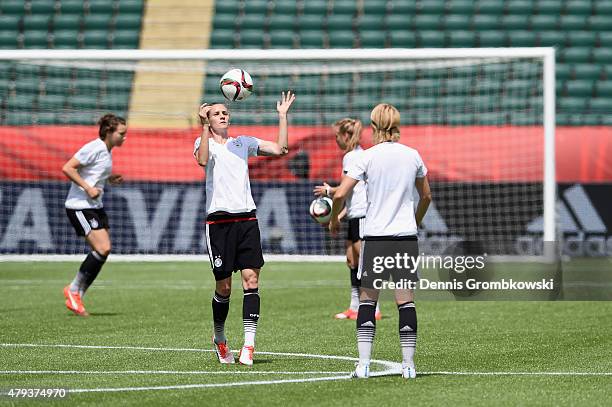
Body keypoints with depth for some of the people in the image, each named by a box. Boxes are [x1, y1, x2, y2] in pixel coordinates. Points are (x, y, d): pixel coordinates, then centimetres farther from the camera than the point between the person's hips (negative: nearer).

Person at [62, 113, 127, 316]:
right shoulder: (94, 148, -15)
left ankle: (76, 298, 10)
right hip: (79, 206, -10)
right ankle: (74, 290, -3)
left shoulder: (107, 151, 14)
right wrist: (88, 188, -22)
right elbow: (67, 168, -19)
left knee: (102, 251, 3)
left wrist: (110, 179, 9)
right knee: (102, 248, -18)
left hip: (95, 207, 10)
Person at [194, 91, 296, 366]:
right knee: (224, 286, 0)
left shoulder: (243, 142, 16)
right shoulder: (204, 142, 5)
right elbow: (202, 159, -18)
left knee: (251, 279, -10)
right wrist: (205, 127, -25)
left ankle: (249, 343, -12)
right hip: (219, 218, -3)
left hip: (246, 217, 3)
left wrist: (282, 115, 4)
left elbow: (280, 149, 7)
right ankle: (219, 338, 22)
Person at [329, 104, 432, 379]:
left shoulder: (368, 157, -5)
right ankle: (408, 364, 3)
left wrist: (334, 219, 9)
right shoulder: (412, 156, 5)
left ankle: (363, 364, -3)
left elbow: (340, 194, -10)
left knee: (367, 299, 4)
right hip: (406, 236, 2)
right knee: (406, 300, 4)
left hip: (375, 237, -2)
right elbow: (426, 196, 18)